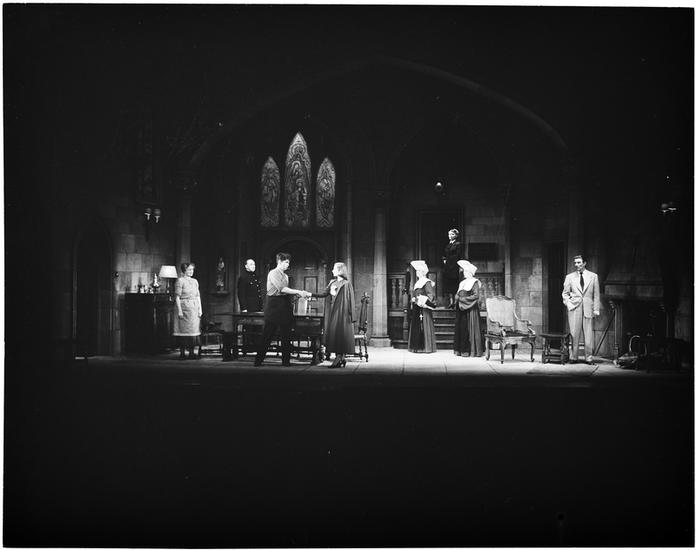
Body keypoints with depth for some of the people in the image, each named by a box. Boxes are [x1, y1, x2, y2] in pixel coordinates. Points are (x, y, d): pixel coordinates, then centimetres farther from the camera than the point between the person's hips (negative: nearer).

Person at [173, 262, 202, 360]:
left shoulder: (195, 281, 14)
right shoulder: (180, 280, -5)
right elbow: (177, 297, -9)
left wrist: (200, 309, 10)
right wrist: (179, 310, -15)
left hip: (194, 308, 6)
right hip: (184, 308, -6)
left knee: (194, 329, 4)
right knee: (184, 329, -5)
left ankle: (191, 352, 9)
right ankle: (182, 353, 0)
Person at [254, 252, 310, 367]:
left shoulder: (285, 276, 18)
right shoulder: (273, 273, -7)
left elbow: (286, 291, 15)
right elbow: (281, 289, -18)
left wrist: (300, 294, 1)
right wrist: (298, 292, -20)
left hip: (285, 305, 8)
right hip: (274, 305, -8)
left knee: (286, 335, 5)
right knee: (268, 334, -4)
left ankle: (286, 361, 9)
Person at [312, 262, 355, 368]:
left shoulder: (346, 284, -7)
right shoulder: (332, 282, 14)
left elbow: (350, 300, -8)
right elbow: (324, 294, 11)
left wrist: (349, 313, -12)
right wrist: (311, 294, 2)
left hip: (341, 312, -7)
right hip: (333, 311, 7)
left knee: (339, 333, -8)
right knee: (332, 333, 4)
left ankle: (339, 357, -5)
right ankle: (341, 358, 8)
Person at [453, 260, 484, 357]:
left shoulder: (474, 282, -4)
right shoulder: (463, 283, 19)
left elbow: (476, 296, -14)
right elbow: (458, 295, 23)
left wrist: (463, 299, -13)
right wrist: (458, 297, 1)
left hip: (470, 310, -7)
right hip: (461, 309, 7)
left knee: (469, 330, -7)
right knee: (460, 329, 4)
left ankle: (471, 350, -4)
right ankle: (461, 350, 7)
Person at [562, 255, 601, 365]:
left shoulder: (593, 276, 7)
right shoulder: (569, 277, 9)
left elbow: (596, 294, 8)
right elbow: (565, 293, 15)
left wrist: (596, 309, 3)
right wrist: (568, 303, -2)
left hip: (588, 308, 0)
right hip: (574, 308, 0)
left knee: (589, 334, -1)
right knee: (574, 334, -1)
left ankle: (589, 358, 7)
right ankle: (573, 357, 6)